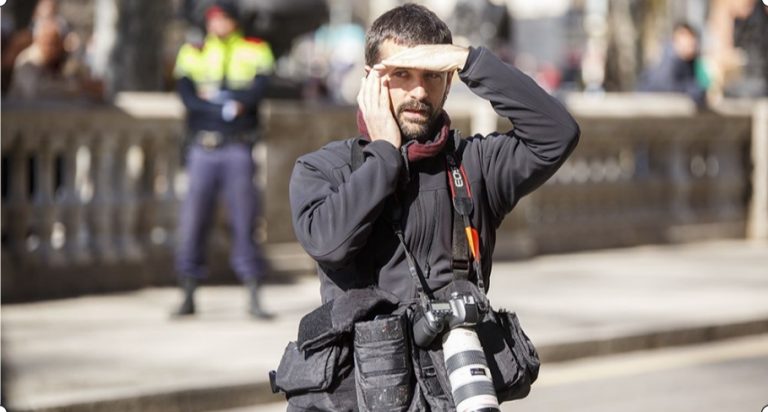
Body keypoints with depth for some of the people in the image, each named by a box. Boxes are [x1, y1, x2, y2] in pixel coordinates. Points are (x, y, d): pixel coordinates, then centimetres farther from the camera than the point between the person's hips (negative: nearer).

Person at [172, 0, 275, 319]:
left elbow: (255, 91, -10)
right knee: (193, 221, -1)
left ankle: (254, 298, 1)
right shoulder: (193, 54, 9)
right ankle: (188, 296, 7)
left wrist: (213, 94, -7)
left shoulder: (254, 52, 7)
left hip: (238, 150, -1)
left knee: (244, 221, -2)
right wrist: (228, 107, -13)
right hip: (202, 149, 1)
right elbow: (187, 96, -6)